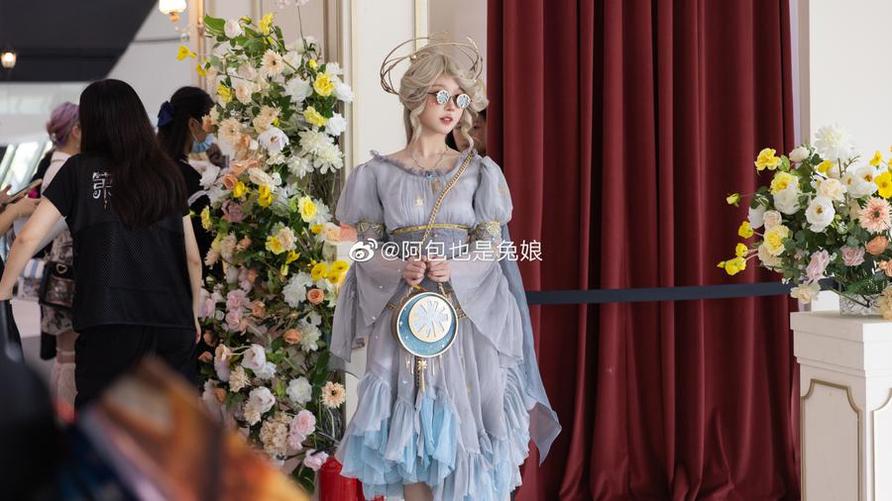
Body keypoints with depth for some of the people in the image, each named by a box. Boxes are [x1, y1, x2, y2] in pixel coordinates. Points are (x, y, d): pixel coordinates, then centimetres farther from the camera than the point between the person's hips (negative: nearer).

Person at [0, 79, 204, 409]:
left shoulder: (80, 170, 3)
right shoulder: (167, 174, 11)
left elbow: (29, 238, 0)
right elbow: (193, 257, 11)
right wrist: (194, 315, 24)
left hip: (108, 322, -3)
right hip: (172, 322, 3)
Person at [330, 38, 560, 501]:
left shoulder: (478, 173, 6)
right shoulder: (378, 173, 4)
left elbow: (490, 247, 1)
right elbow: (366, 250, 2)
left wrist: (455, 269, -19)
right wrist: (400, 270, -19)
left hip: (466, 315, 0)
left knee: (459, 420, -1)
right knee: (409, 424, -1)